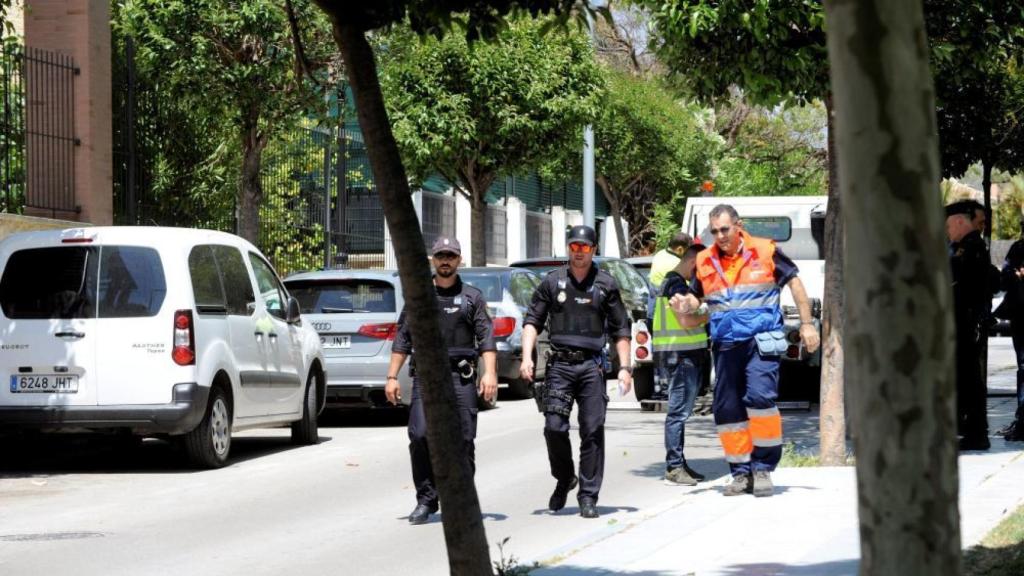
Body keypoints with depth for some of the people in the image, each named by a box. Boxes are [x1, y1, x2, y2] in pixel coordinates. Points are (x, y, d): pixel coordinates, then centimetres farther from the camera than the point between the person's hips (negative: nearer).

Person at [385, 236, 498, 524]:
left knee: (463, 440, -4)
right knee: (419, 436, -13)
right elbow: (402, 339, 14)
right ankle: (426, 500, -5)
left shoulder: (472, 297, 11)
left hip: (461, 376, -1)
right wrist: (392, 376, 6)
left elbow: (486, 338, 3)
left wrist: (490, 373, -11)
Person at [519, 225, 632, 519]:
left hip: (592, 365, 0)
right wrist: (527, 357, -5)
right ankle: (564, 479, 17)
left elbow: (621, 329, 10)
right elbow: (532, 320, 9)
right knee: (554, 427, -9)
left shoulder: (606, 285, 7)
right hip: (559, 364, 0)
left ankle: (588, 497, 2)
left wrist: (625, 367, 3)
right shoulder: (552, 281, 8)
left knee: (593, 431, -4)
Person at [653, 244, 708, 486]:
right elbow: (685, 321, -21)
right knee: (679, 412, -10)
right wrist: (709, 316, -7)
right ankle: (674, 468, -9)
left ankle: (678, 465, 21)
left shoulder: (675, 282, 20)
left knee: (680, 411, 15)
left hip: (687, 354, 11)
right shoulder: (677, 284, -14)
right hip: (680, 356, -11)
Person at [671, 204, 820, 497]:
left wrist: (807, 323, 5)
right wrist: (685, 305, -4)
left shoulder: (765, 251, 0)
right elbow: (697, 296, 20)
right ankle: (742, 473, 15)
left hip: (760, 341, -4)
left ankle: (763, 468, -10)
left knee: (760, 397, -20)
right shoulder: (705, 261, 9)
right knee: (727, 408, 4)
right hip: (726, 344, 5)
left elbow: (794, 282, 7)